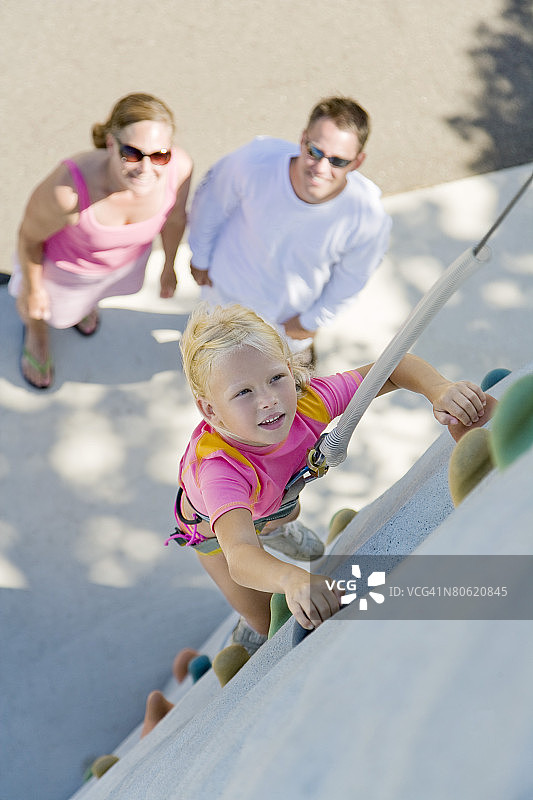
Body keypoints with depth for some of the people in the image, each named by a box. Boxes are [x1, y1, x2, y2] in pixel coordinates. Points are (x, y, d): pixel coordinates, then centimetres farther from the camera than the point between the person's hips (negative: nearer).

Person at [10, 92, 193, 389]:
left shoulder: (180, 166, -34)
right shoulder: (67, 189, -45)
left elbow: (175, 217, -11)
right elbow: (30, 235, -23)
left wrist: (169, 266, 6)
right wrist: (33, 288, -7)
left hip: (128, 257, 4)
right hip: (65, 263, -3)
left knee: (98, 291, 38)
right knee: (38, 308, 30)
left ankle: (84, 301, 75)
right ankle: (35, 332, 67)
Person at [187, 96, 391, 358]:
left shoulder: (368, 218, -36)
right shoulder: (254, 162, -38)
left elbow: (351, 276, -14)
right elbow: (210, 202, -14)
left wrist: (313, 320, -1)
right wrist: (200, 258, 1)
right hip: (229, 285, 1)